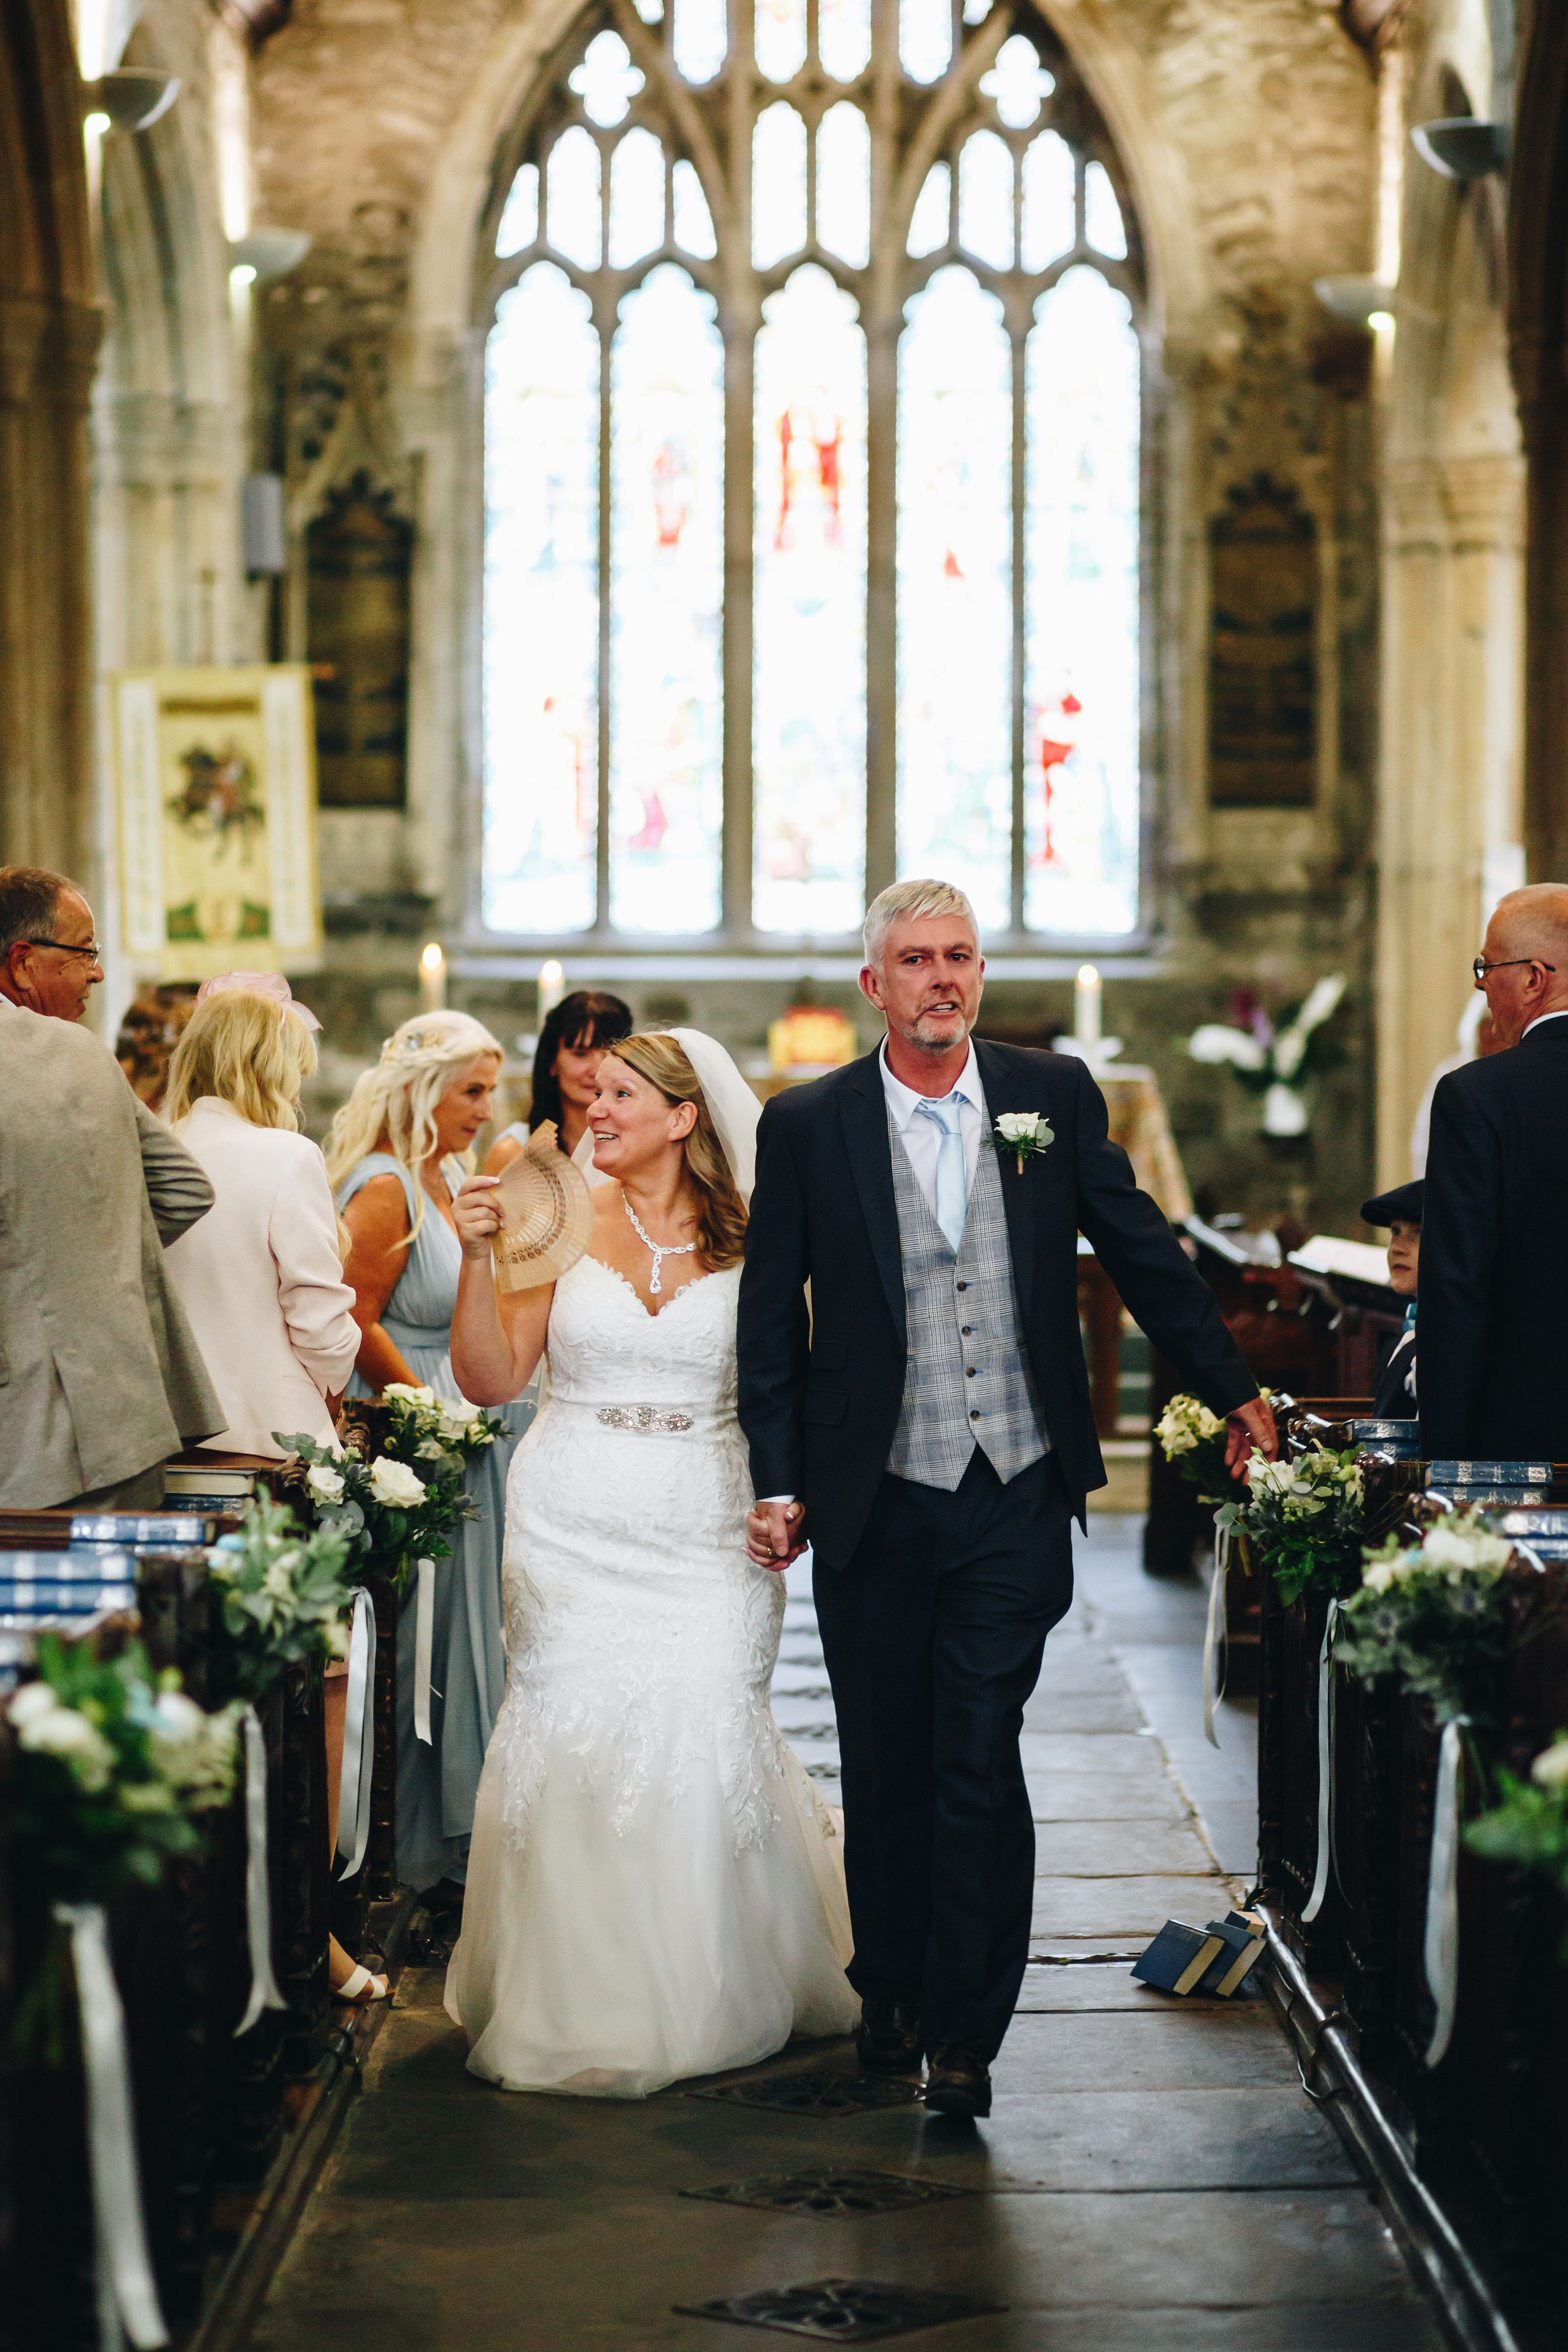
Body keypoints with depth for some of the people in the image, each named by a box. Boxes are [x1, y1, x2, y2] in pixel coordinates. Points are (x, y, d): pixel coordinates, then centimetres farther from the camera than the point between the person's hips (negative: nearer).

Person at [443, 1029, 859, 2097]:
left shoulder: (745, 1238, 3)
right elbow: (490, 1378, -1)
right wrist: (480, 1258, -12)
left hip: (705, 1528, 0)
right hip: (579, 1526, 0)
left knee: (705, 1742, -4)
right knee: (577, 1740, -4)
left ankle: (710, 1998, 16)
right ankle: (584, 2003, 11)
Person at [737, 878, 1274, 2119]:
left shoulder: (1054, 1095, 3)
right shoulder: (807, 1125, 0)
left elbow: (1143, 1252, 11)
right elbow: (772, 1317, 4)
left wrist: (1235, 1392, 15)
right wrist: (778, 1482, 2)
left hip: (1015, 1499, 0)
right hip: (874, 1504, 0)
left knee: (979, 1761, -3)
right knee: (885, 1765, 11)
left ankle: (966, 2030, 6)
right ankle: (891, 1993, 30)